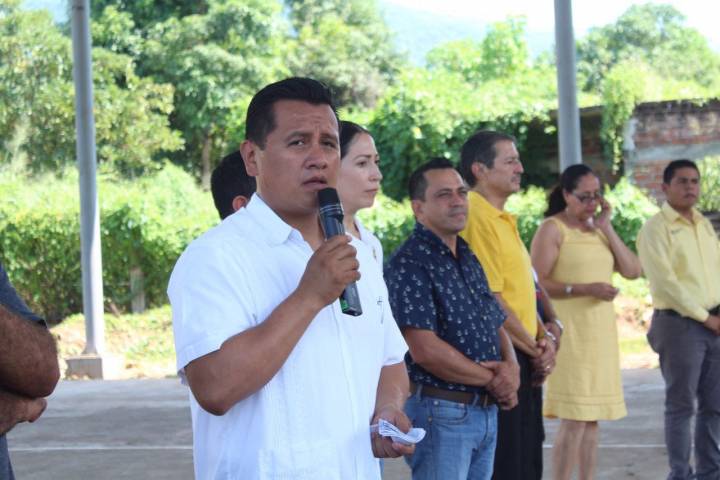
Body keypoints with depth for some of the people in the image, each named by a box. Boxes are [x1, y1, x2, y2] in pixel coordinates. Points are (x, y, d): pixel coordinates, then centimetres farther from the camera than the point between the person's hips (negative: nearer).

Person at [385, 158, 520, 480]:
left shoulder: (469, 260, 14)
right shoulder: (409, 265, -14)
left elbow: (497, 326, 18)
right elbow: (426, 350, -22)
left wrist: (511, 369, -5)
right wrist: (491, 379, -10)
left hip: (487, 412, 8)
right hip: (440, 413, -8)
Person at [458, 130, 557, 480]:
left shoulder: (504, 221, 15)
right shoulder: (477, 218, -16)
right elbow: (491, 302, -19)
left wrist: (544, 338, 3)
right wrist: (535, 349, -9)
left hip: (525, 359, 10)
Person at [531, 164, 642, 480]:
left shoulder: (598, 228, 15)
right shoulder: (552, 229, -6)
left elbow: (632, 271, 6)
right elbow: (538, 284, -14)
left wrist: (606, 228, 0)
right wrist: (586, 289, -22)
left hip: (601, 332, 7)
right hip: (570, 332, -7)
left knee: (592, 418, 10)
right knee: (573, 420, -10)